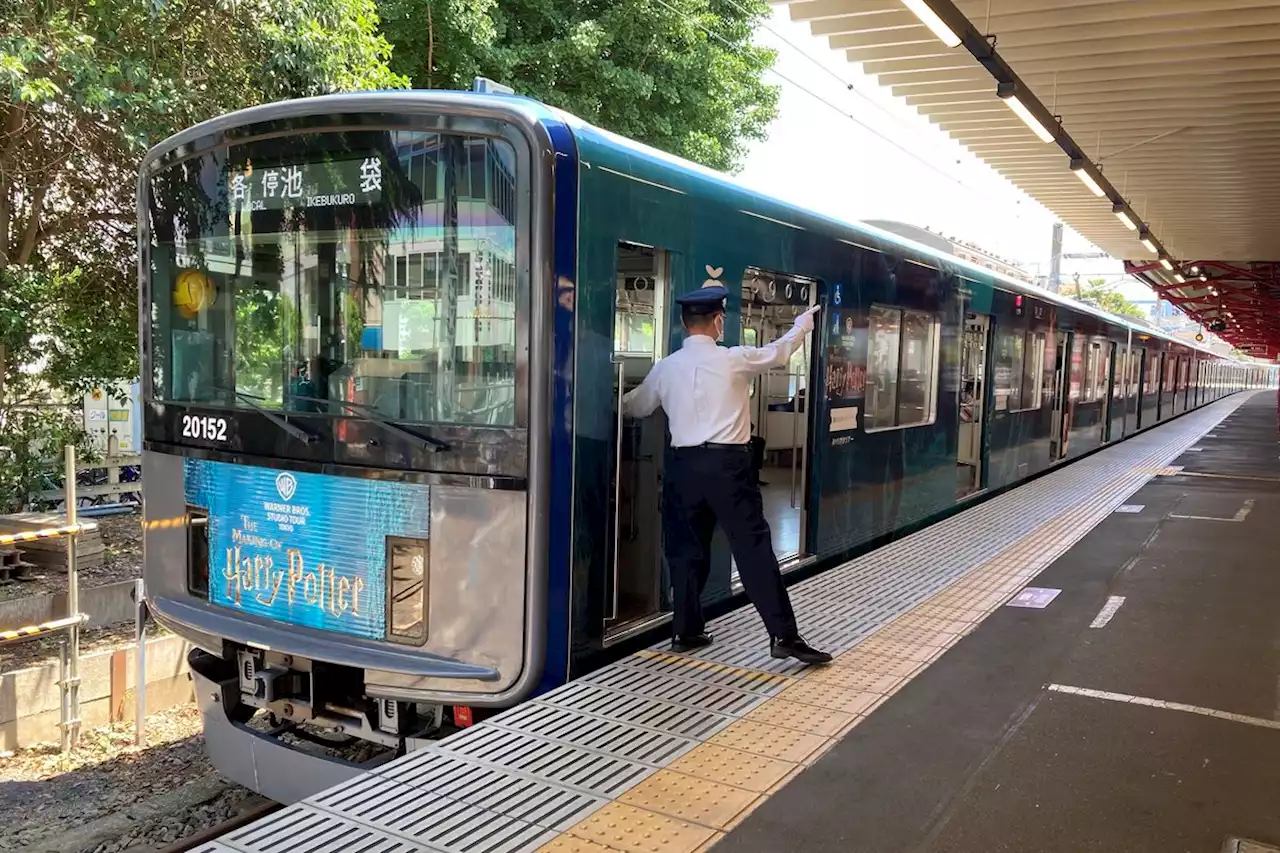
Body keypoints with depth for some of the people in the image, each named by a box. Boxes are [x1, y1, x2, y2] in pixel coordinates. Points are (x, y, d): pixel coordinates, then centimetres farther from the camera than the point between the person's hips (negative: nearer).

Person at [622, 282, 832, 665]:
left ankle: (686, 632, 21)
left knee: (686, 549, 14)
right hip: (728, 464, -4)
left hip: (683, 465, 4)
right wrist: (803, 323, 35)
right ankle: (783, 635, -2)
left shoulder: (665, 367, 8)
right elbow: (780, 351, 15)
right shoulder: (734, 359, -2)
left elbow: (635, 407, 23)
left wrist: (617, 402, 48)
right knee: (753, 547, -2)